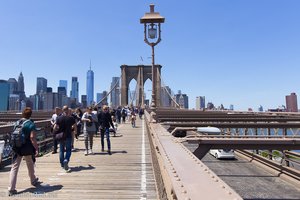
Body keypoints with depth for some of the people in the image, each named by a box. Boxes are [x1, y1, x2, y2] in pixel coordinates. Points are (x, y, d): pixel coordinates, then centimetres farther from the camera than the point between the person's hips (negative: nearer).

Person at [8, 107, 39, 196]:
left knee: (14, 168, 5)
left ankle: (11, 189, 1)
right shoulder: (31, 124, -12)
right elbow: (32, 138, -19)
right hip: (28, 149, -3)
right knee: (30, 166, 19)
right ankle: (33, 181, 39)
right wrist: (36, 149, -17)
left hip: (17, 148, 3)